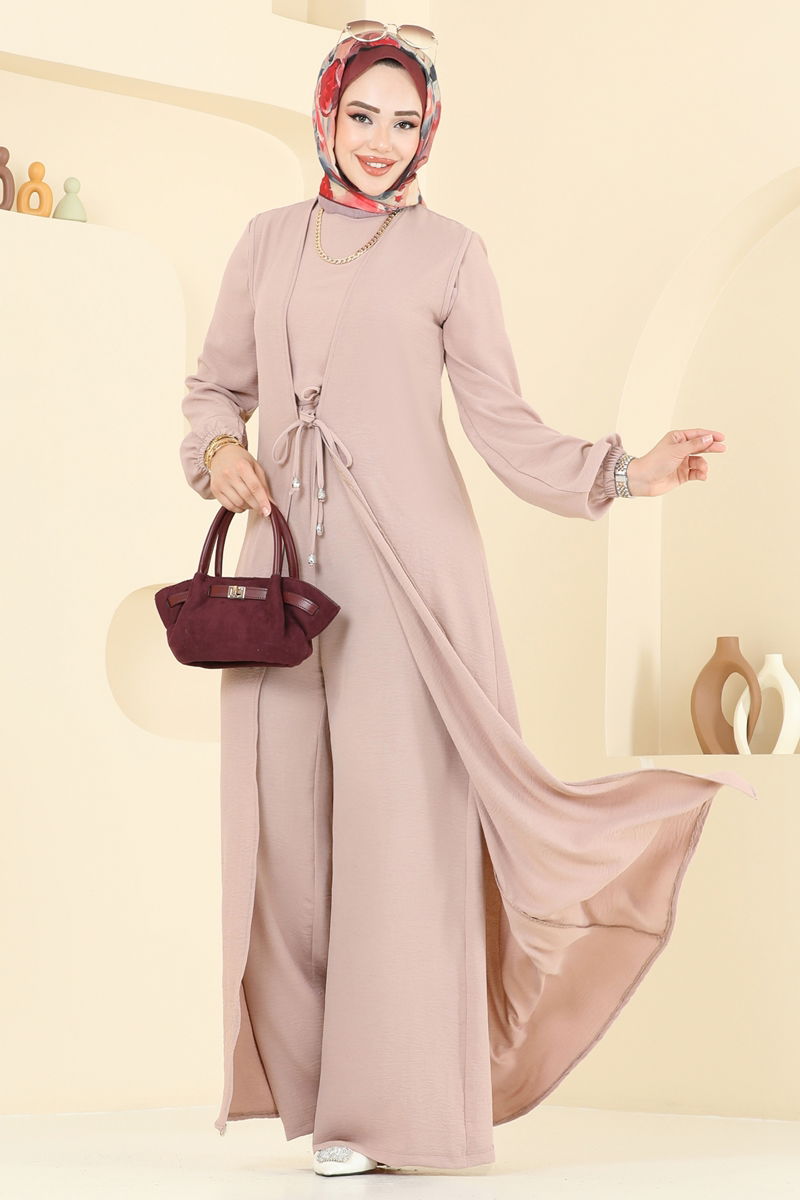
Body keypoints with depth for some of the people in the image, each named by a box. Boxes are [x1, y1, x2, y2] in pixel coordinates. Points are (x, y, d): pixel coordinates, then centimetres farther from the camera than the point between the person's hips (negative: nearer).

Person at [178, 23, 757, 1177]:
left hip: (403, 563, -3)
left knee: (395, 816, -8)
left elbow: (502, 422, 2)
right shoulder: (269, 241, 15)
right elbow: (217, 384, 20)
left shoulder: (450, 253, 6)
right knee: (289, 817, 1)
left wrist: (625, 471, -11)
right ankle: (312, 1078, 9)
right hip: (285, 560, 3)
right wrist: (217, 449, -2)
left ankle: (388, 1101, -5)